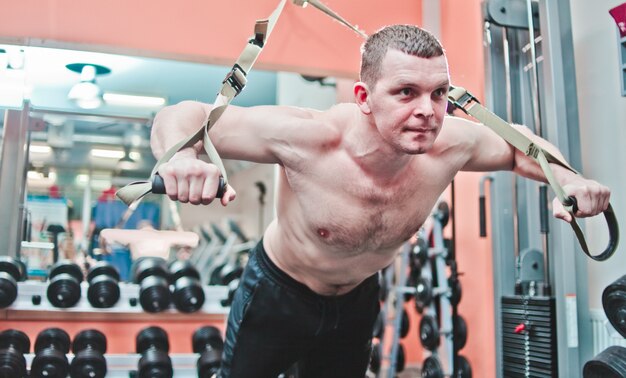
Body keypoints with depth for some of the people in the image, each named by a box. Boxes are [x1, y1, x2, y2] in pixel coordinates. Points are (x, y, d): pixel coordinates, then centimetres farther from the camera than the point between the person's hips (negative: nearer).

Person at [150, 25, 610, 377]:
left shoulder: (450, 144, -23)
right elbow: (185, 116, -28)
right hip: (276, 294, -3)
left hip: (357, 301, 4)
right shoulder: (306, 138, -36)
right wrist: (180, 158, -52)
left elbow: (517, 144, -1)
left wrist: (568, 179, -21)